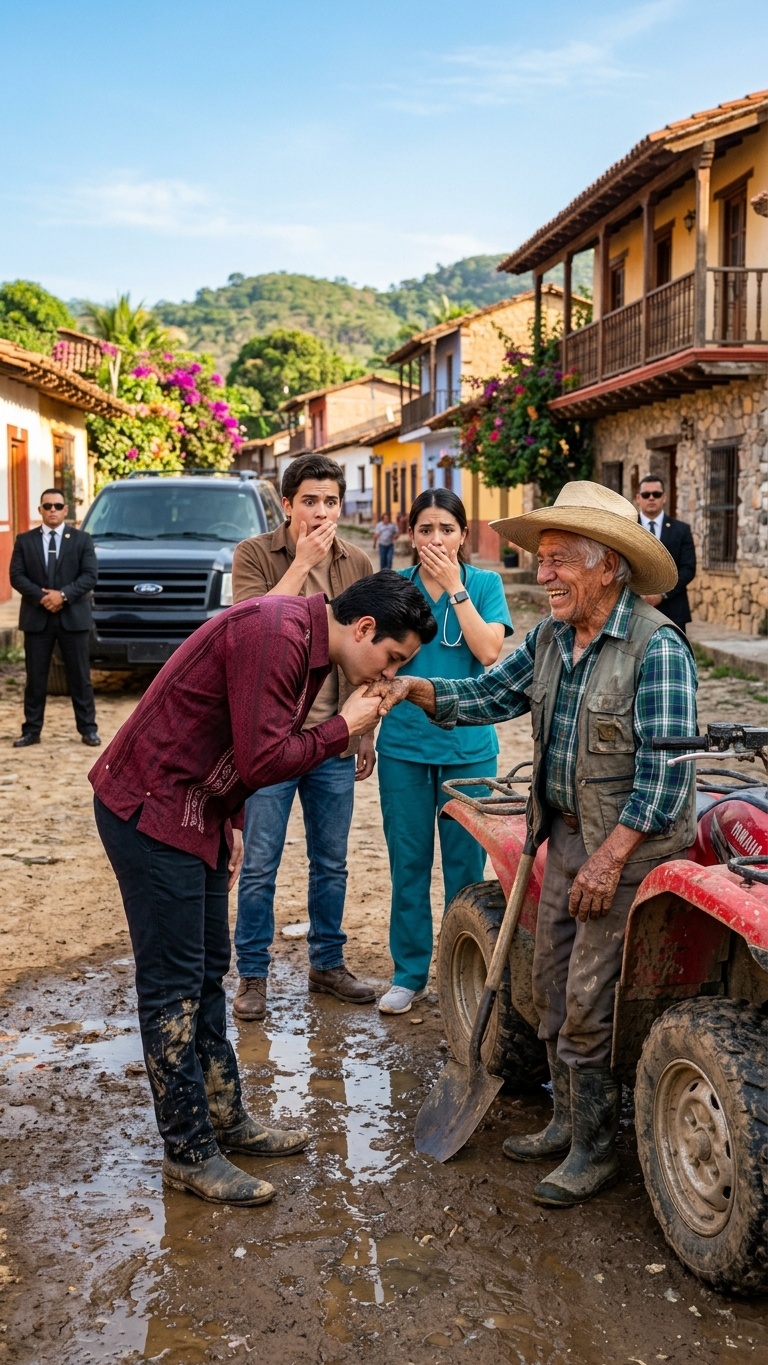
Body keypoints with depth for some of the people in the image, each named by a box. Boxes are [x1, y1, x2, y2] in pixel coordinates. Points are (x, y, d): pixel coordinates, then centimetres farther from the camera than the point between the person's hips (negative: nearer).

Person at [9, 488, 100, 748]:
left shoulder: (82, 539, 5)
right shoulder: (24, 540, 8)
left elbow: (90, 575, -4)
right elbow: (16, 576, 0)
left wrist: (63, 594, -17)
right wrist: (41, 597, -15)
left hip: (73, 617, -1)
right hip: (36, 618, 1)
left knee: (80, 677, 3)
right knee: (35, 678, 5)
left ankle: (88, 729, 9)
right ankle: (31, 730, 11)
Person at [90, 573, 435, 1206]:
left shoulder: (307, 642, 9)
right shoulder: (276, 634, -23)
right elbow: (263, 761, -25)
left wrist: (231, 822, 12)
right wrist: (343, 727, -14)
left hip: (195, 813, 10)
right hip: (151, 809, -10)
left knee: (208, 971, 17)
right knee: (174, 985, -2)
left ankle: (226, 1116, 30)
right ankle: (189, 1154, 10)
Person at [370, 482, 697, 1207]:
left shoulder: (657, 648, -19)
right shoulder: (552, 637, 6)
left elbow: (665, 772, -21)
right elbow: (493, 693, 8)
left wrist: (610, 857, -22)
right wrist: (414, 688, -8)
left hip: (631, 843, -8)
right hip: (568, 835, 8)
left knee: (586, 1004, -3)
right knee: (551, 987, 15)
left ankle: (594, 1152, 15)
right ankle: (568, 1121, 32)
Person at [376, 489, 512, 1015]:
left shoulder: (485, 584, 2)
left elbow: (489, 652, -14)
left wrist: (454, 587, -14)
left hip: (468, 744, -1)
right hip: (405, 742, 1)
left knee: (466, 863, 6)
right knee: (408, 862, 8)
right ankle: (410, 973, 21)